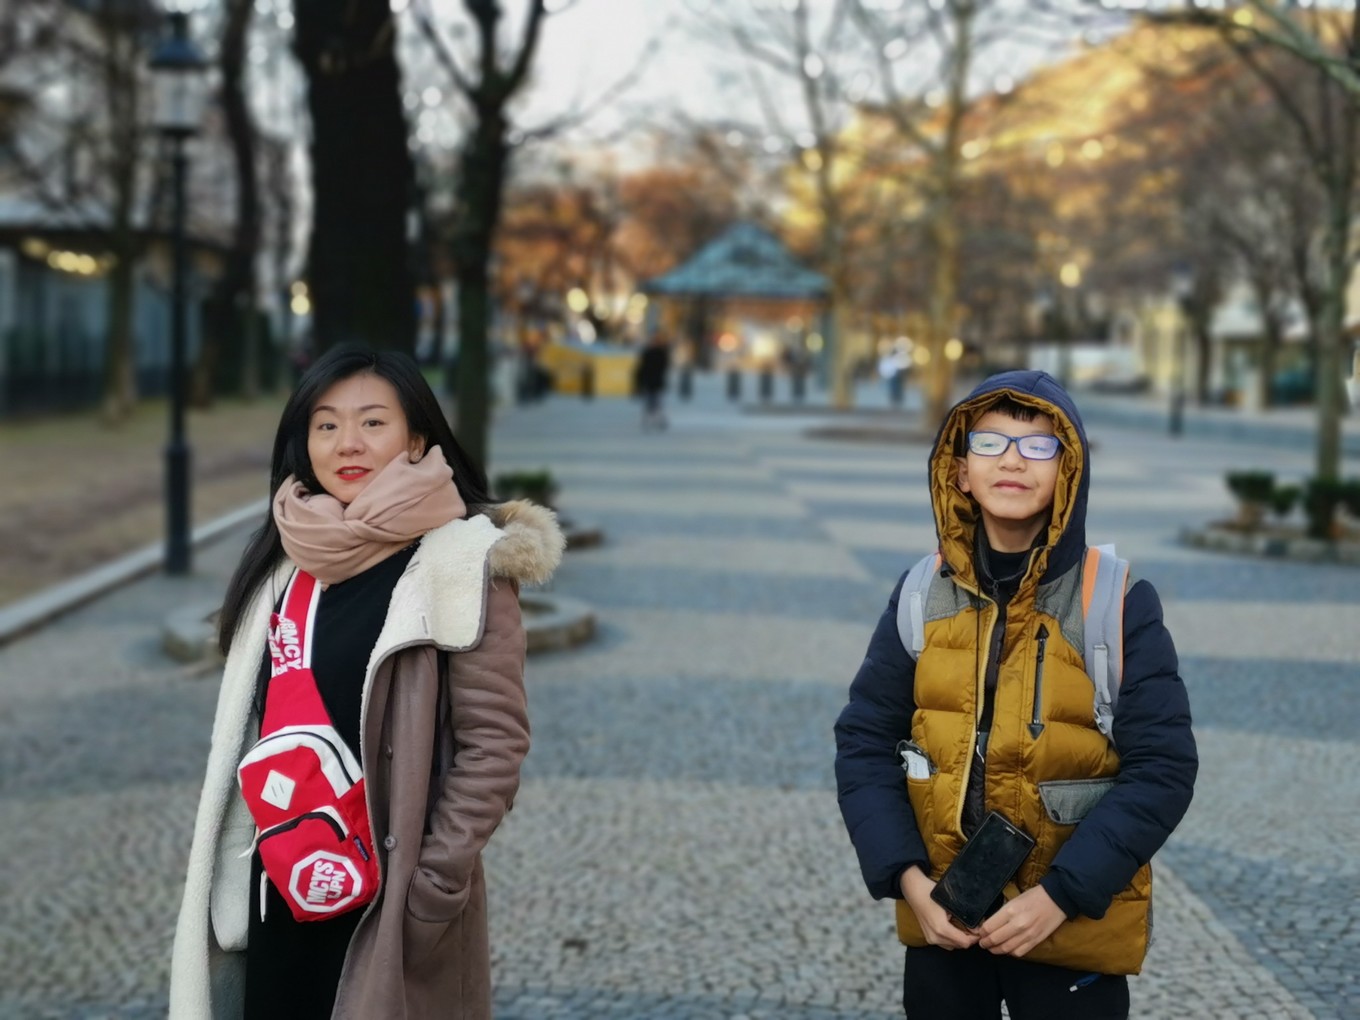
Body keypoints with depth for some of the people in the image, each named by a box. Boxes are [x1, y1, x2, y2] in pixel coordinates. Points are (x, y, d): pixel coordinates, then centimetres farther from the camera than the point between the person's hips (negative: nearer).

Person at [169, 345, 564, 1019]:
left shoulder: (459, 561, -12)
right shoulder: (288, 559, 5)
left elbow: (494, 743, -13)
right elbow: (250, 732, 13)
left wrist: (434, 890, -17)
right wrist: (241, 884, 11)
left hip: (392, 899, -5)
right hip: (279, 891, 5)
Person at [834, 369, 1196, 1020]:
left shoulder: (1121, 604, -11)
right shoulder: (923, 596, -2)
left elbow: (1161, 769, -13)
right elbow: (866, 742, 0)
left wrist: (1061, 894, -19)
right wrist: (907, 878, -12)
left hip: (1077, 925, -2)